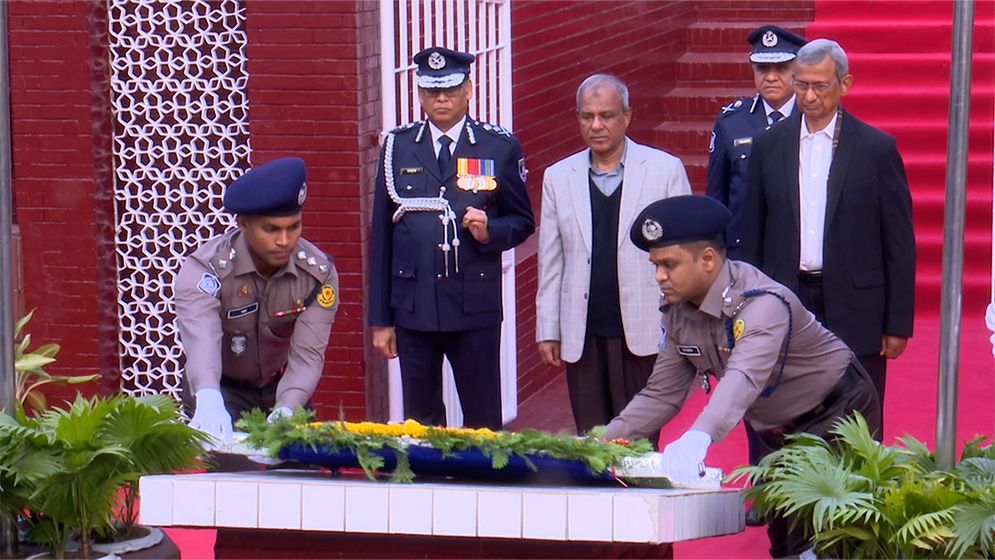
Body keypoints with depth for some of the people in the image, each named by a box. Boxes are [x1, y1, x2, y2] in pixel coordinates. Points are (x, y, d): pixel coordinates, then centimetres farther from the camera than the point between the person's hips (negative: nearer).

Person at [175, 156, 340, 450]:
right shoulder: (205, 269, -27)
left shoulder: (318, 272, -18)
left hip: (284, 386, 3)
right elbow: (201, 338, -45)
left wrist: (285, 410, -46)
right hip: (224, 389, -2)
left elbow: (307, 353, -26)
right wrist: (209, 401, -66)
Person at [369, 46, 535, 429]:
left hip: (475, 306, -2)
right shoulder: (397, 147, 7)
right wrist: (380, 319, 4)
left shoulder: (500, 148, 4)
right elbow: (382, 236, 7)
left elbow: (523, 222, 11)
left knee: (483, 422, 1)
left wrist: (490, 232, -14)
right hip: (413, 307, 2)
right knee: (419, 421, 7)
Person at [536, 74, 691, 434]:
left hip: (644, 334, -3)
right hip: (582, 335, 3)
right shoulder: (558, 177, 10)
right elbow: (551, 262, 12)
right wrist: (547, 330, 8)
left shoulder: (665, 169, 2)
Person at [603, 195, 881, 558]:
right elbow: (662, 395, -1)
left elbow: (744, 378, -49)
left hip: (836, 415, -8)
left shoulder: (761, 303, -33)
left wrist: (698, 438, -66)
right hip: (778, 431, 8)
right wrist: (605, 441, -15)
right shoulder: (678, 313, -8)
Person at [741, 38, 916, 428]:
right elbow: (752, 235, 11)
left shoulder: (877, 149, -1)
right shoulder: (769, 146, 7)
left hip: (854, 314, -2)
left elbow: (900, 245, 0)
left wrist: (898, 325, -4)